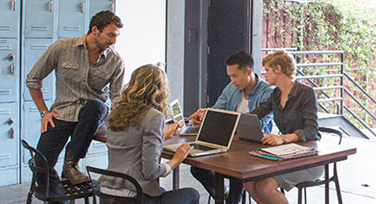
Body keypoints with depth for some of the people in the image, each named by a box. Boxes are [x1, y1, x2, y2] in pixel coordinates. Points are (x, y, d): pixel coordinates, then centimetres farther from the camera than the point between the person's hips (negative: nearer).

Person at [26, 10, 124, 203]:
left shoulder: (115, 61, 0)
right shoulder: (61, 48, -3)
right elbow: (33, 80, 7)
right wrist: (44, 112, 1)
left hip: (94, 114, 1)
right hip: (62, 113, 0)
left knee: (95, 106, -38)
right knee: (41, 163, -21)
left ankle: (71, 163, -22)